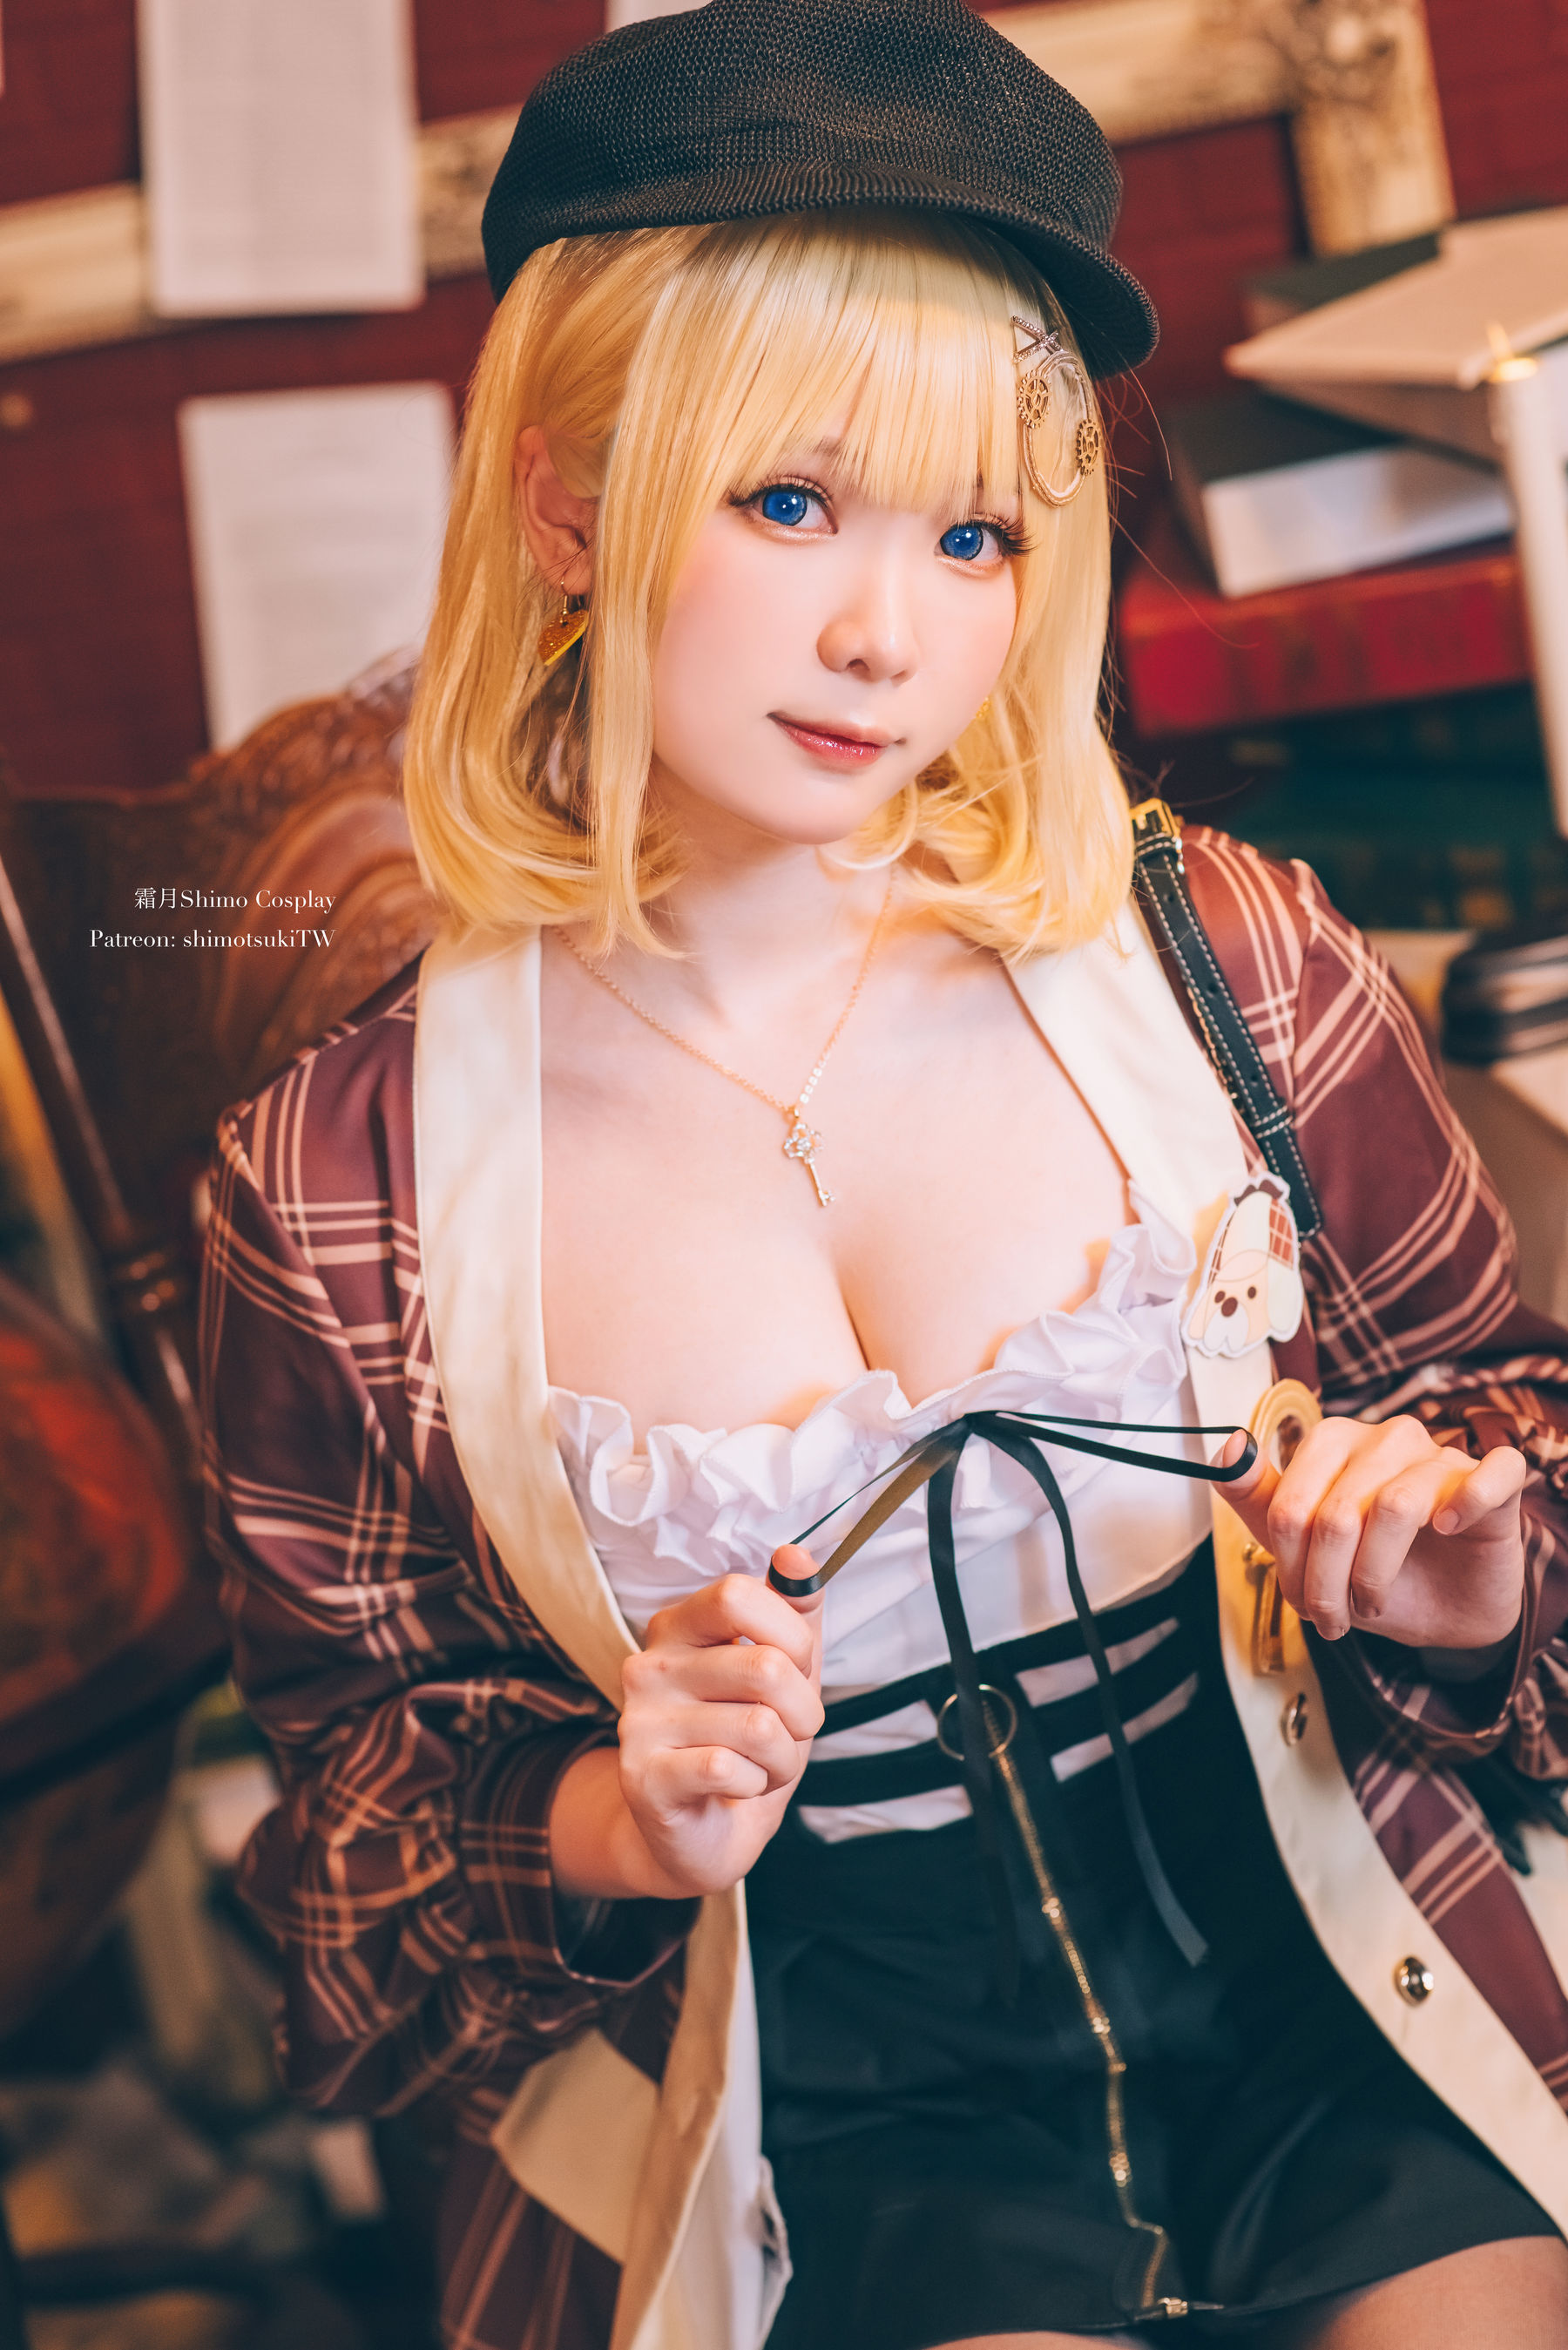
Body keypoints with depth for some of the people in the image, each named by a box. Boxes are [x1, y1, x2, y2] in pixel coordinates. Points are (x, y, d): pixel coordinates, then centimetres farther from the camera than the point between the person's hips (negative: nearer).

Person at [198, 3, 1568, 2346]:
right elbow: (359, 1770, 6)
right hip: (808, 2137, -1)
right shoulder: (346, 1181, -5)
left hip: (1332, 2016, 2)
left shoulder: (1223, 962, -3)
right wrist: (605, 1833, -14)